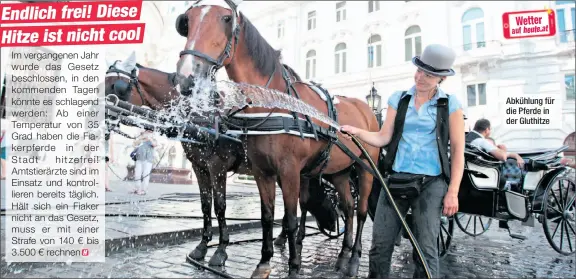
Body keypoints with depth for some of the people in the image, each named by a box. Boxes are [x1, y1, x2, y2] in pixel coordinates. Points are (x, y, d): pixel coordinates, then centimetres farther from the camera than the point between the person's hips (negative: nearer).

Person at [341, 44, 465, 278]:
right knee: (380, 244, 5)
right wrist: (357, 131, -17)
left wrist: (453, 192, -6)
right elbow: (383, 137, 1)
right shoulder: (398, 99, 7)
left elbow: (457, 151, -1)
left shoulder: (450, 105, 0)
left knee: (426, 248, 1)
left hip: (431, 183, -2)